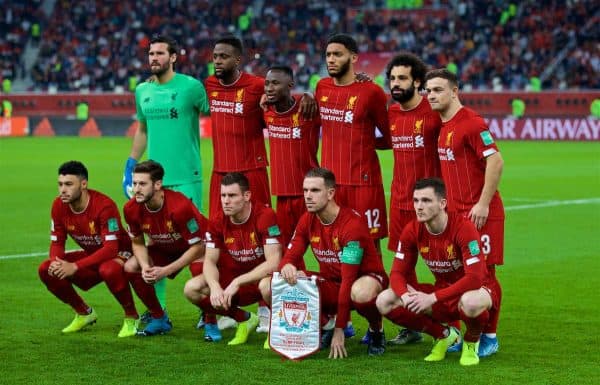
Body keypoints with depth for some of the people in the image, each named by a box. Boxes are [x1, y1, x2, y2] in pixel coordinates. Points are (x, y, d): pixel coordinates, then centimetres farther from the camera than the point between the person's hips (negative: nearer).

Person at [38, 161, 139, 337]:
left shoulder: (104, 205, -29)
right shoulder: (59, 205, -10)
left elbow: (111, 248, -33)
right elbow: (57, 242, -2)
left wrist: (75, 266, -39)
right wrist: (56, 262, -26)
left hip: (119, 255, -7)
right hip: (91, 256, 7)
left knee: (109, 270, -42)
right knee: (46, 270, -13)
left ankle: (131, 317, -14)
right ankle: (84, 313, 8)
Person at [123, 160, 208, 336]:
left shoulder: (180, 206, -36)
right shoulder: (132, 209, -20)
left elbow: (197, 247, -28)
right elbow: (137, 243, -2)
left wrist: (165, 271, -32)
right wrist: (145, 267, -23)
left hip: (196, 246, -6)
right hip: (163, 247, 6)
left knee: (202, 277, -36)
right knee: (131, 267, -16)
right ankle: (159, 319, 3)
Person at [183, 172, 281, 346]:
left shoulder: (265, 216, -22)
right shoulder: (218, 222, -7)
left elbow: (273, 262, -27)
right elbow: (210, 261, -4)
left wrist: (237, 282, -32)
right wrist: (214, 286, -27)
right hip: (233, 277, 5)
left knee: (268, 285, -41)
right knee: (192, 288, -15)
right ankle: (243, 319, 5)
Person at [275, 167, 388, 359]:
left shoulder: (352, 224, -25)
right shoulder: (307, 221, -4)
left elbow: (348, 279, -27)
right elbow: (290, 258, -3)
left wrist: (340, 330, -28)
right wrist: (287, 266, -33)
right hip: (331, 282, 6)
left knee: (361, 293, -43)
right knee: (294, 282, -23)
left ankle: (376, 329, -7)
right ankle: (327, 323, 6)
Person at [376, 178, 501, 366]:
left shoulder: (463, 228, -25)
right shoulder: (412, 231, -8)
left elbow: (475, 278, -31)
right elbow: (398, 273, -4)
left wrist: (432, 298, -35)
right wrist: (406, 296, -28)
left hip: (475, 290, -5)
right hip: (443, 290, 6)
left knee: (471, 302, -44)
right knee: (384, 302, -13)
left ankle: (472, 341, -5)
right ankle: (444, 335, 6)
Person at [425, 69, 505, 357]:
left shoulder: (471, 123, -13)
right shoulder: (442, 126, 13)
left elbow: (496, 162, -18)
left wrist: (483, 204, -20)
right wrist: (448, 204, 14)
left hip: (479, 213, -8)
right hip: (455, 211, 8)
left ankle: (489, 337, 5)